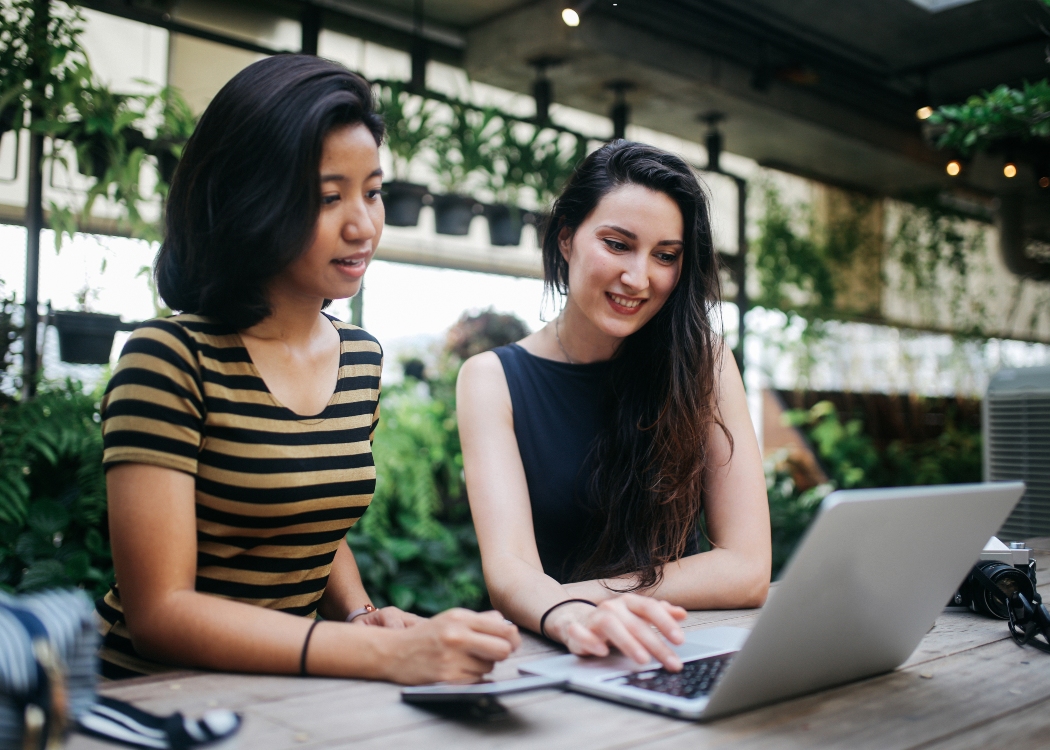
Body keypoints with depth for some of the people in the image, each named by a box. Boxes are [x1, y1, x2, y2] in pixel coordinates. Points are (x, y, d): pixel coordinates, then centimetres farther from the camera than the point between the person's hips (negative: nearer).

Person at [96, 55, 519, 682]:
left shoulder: (363, 359, 5)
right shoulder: (170, 360, -15)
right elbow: (159, 611, -18)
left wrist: (362, 614, -3)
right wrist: (387, 653, -27)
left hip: (292, 696, 5)